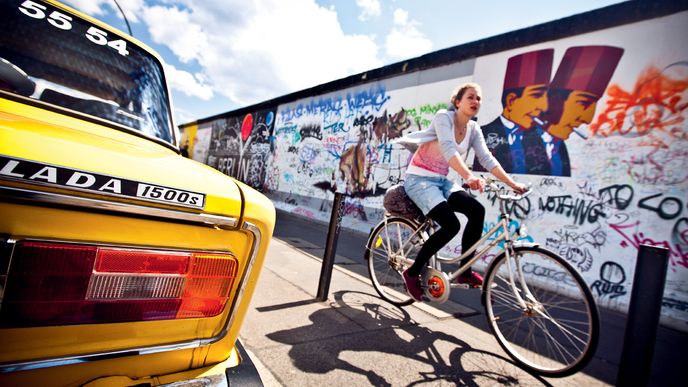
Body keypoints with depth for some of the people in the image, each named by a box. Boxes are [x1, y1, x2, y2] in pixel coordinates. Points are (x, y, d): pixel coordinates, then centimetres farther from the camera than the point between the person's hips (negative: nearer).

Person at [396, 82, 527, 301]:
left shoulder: (474, 129, 7)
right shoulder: (444, 116, -13)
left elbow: (487, 159, 1)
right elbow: (448, 148, -30)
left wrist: (512, 183, -8)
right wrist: (469, 176, -44)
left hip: (442, 181, 6)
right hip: (419, 179, -6)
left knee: (477, 211, -17)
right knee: (451, 225, -24)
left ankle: (465, 272, -2)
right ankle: (413, 272, -5)